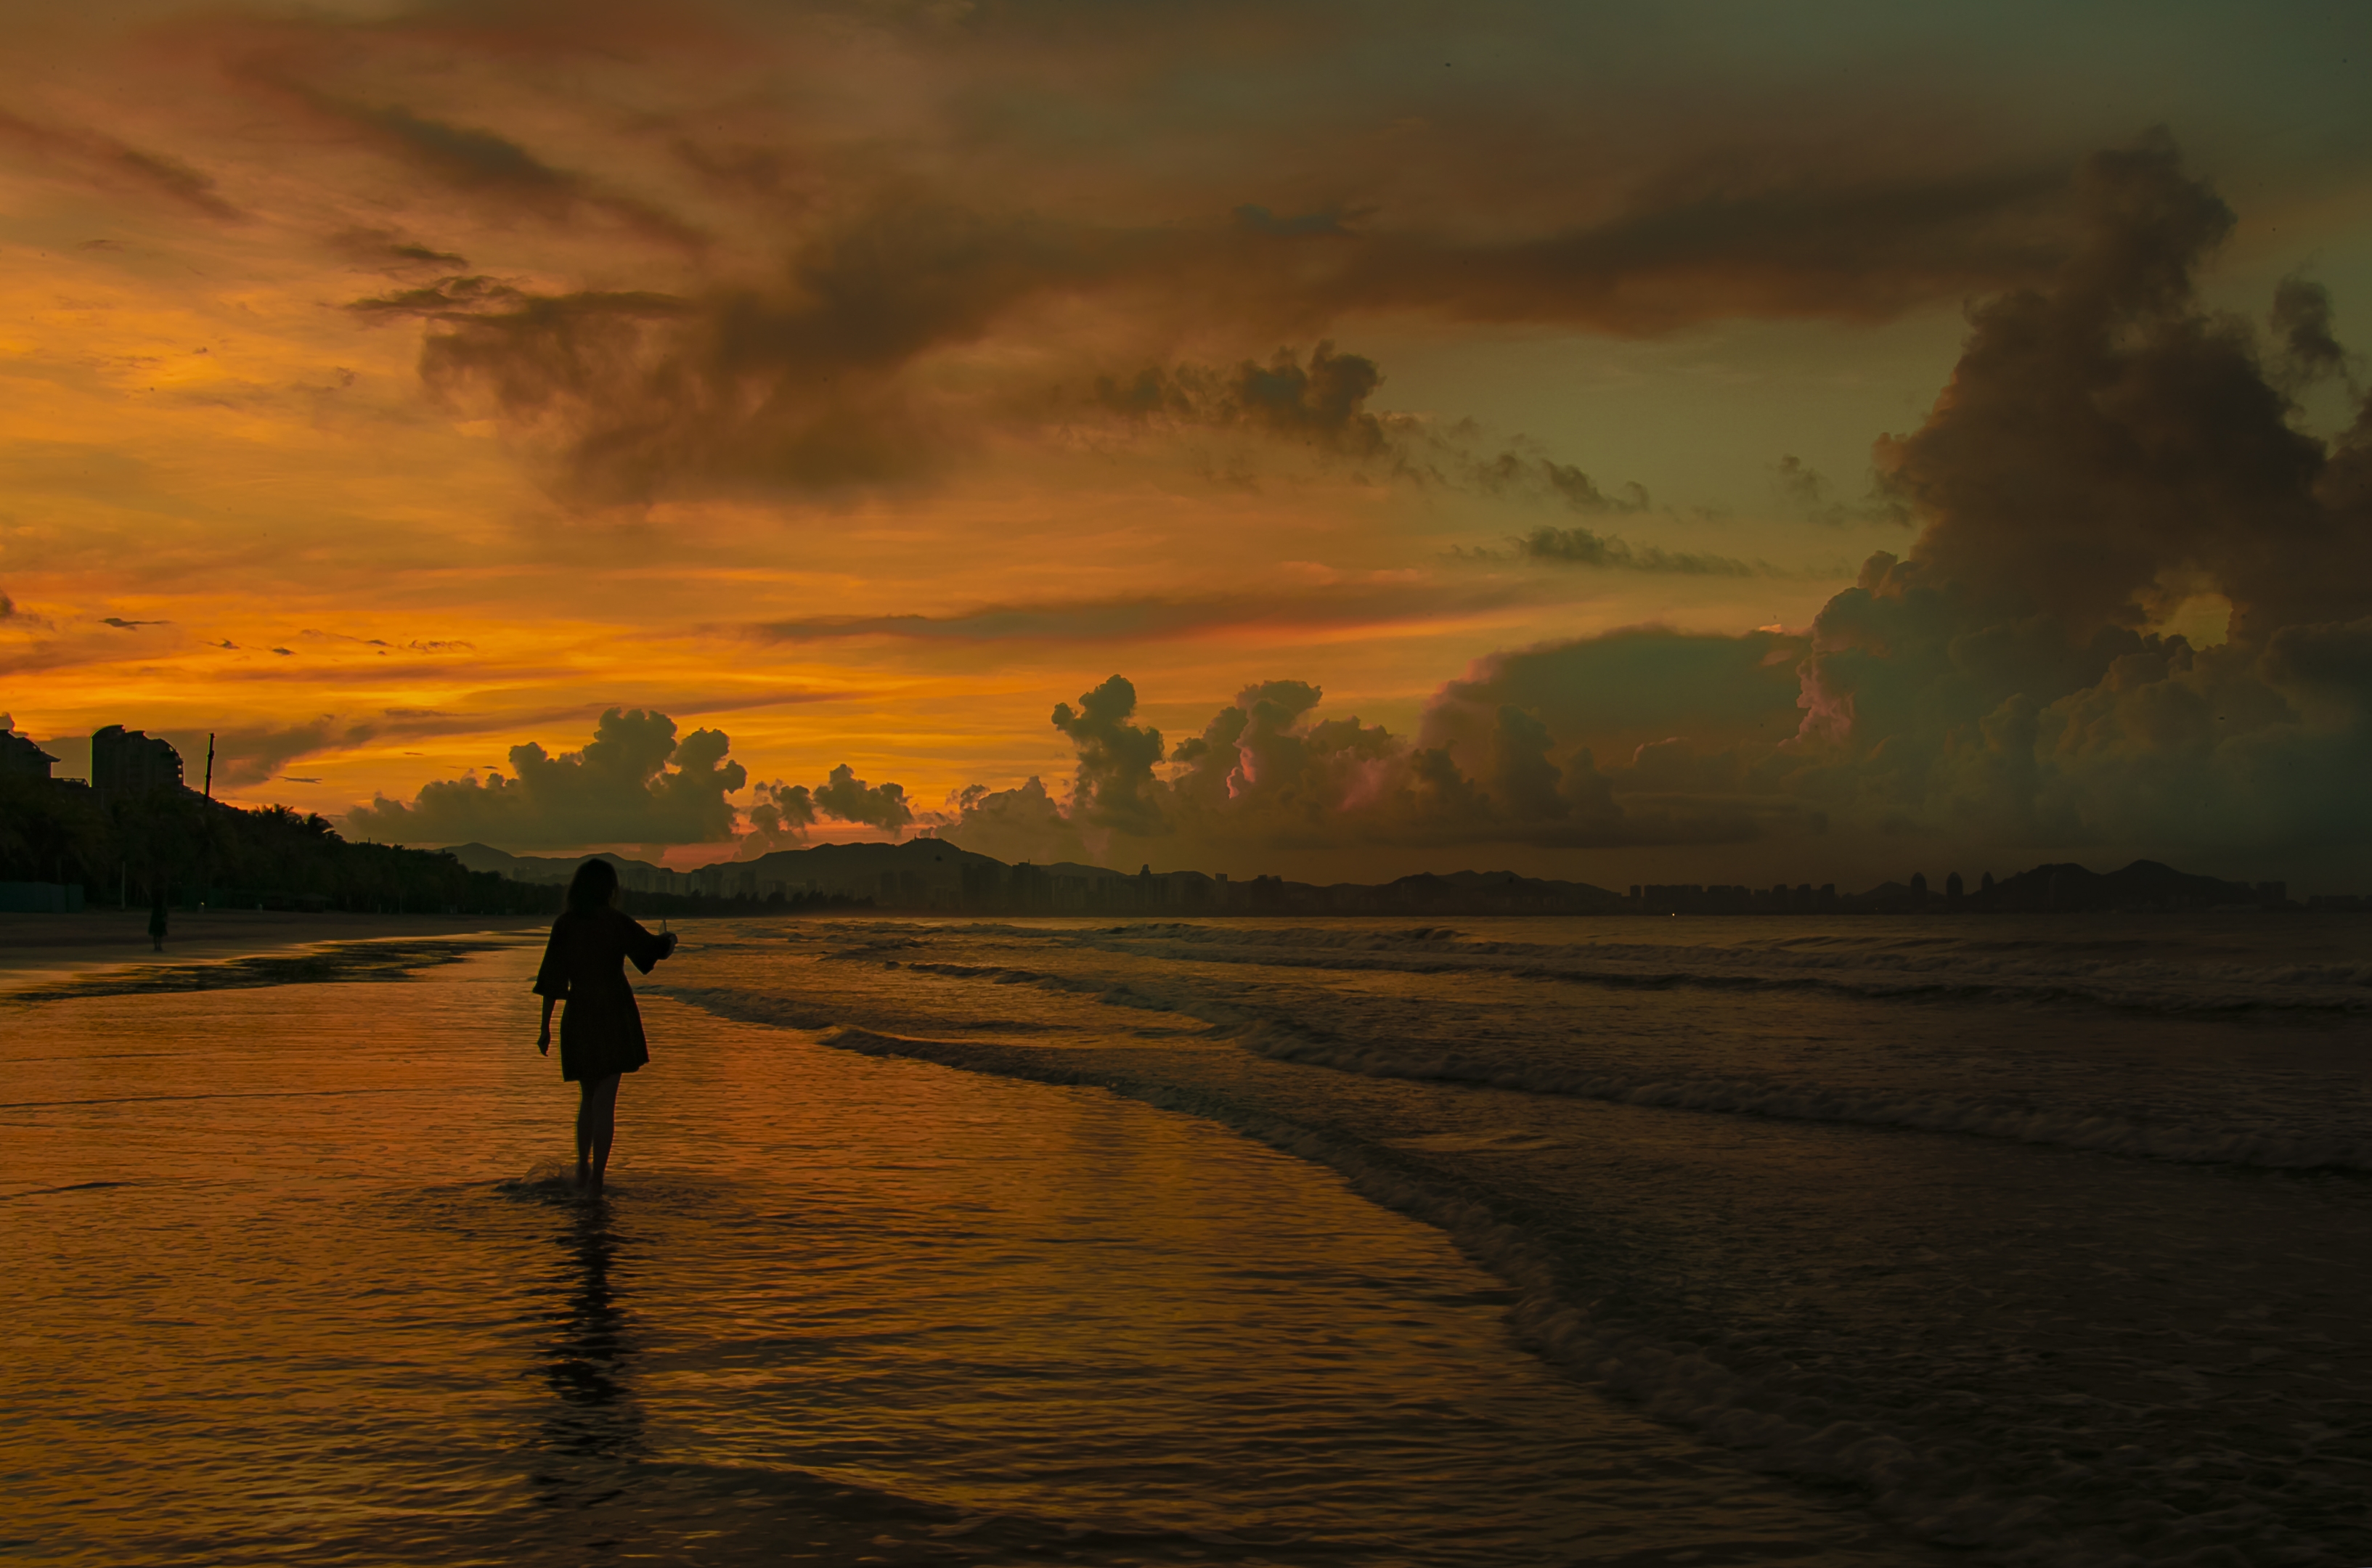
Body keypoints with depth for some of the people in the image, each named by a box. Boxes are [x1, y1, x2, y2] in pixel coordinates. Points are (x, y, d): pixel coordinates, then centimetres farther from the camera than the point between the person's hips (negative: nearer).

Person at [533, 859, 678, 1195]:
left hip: (578, 1016, 3)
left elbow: (551, 979, -1)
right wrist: (670, 938, 27)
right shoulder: (615, 921, -7)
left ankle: (582, 1168, 19)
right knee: (605, 1101, -1)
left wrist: (545, 1028, 5)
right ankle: (595, 1180, -4)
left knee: (588, 1097, 21)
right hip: (614, 1015, -3)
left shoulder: (564, 924, -1)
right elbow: (655, 948, 3)